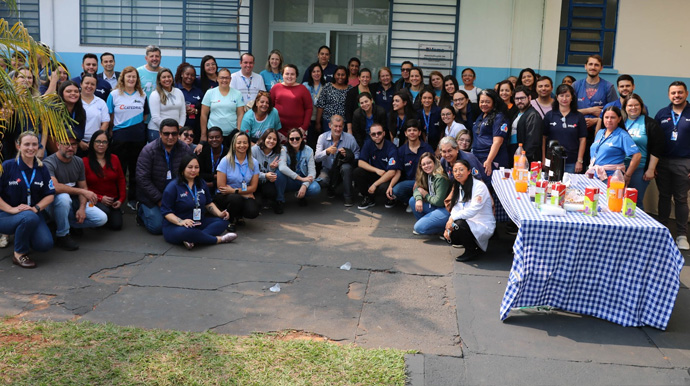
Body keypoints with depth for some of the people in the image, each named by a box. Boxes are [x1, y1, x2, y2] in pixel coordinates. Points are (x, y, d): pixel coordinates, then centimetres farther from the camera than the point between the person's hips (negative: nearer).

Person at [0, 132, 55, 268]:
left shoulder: (42, 169, 6)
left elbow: (50, 195, 5)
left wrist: (35, 208, -14)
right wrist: (11, 209, -20)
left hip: (33, 213, 4)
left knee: (45, 244, -20)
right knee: (29, 217, -39)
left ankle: (20, 236, 17)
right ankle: (19, 254, -13)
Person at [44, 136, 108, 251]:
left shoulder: (79, 162, 4)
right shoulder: (48, 163, -17)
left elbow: (83, 187, 4)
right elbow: (54, 186, -34)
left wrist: (82, 208, -13)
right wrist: (82, 191, -33)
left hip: (74, 203, 5)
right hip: (54, 204, -5)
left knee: (102, 218, -15)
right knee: (63, 196, -41)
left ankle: (69, 224, 9)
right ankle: (62, 236, -20)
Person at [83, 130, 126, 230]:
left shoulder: (114, 159, 7)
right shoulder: (85, 161, -8)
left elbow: (121, 180, 11)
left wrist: (121, 199, 0)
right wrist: (100, 198, -15)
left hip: (113, 199, 4)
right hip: (95, 200, -4)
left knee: (116, 225, -13)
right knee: (104, 211, -34)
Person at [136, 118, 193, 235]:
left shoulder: (185, 149, -6)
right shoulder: (148, 151, -15)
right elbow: (143, 179, -17)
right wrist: (159, 200, -19)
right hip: (151, 196, -3)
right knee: (157, 227, -12)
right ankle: (141, 211, 19)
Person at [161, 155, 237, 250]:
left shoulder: (201, 183, 11)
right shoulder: (173, 187, -10)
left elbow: (208, 203, 20)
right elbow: (166, 211, -15)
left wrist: (219, 214, 0)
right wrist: (180, 222, -32)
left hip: (199, 223, 7)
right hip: (175, 226, -7)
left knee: (222, 221, -11)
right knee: (187, 231, -41)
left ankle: (193, 241, -34)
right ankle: (218, 239, -21)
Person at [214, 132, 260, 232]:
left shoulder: (253, 163, 2)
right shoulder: (226, 161, -8)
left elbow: (253, 187, 1)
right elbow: (221, 187, -11)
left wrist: (235, 190, -14)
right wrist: (245, 193, -9)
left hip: (245, 197, 3)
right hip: (224, 197, -3)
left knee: (253, 212, -28)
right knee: (236, 199, -37)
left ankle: (239, 216, 11)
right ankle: (231, 221, -3)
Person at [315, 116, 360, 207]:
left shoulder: (350, 138, -7)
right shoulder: (322, 137, -6)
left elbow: (357, 155, -6)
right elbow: (316, 158, -16)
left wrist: (348, 155, -27)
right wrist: (327, 151, -35)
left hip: (343, 169, -1)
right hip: (328, 169, 1)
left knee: (346, 167, -37)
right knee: (322, 180, -32)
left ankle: (347, 196, -18)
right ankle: (331, 189, 10)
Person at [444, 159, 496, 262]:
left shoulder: (480, 186, -15)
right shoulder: (458, 188, 11)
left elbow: (473, 210, -25)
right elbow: (455, 210, 4)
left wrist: (453, 217, -25)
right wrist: (448, 227, -12)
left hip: (484, 226, -8)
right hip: (468, 223, 8)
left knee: (460, 224, -32)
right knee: (448, 235, -13)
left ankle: (472, 251, -8)